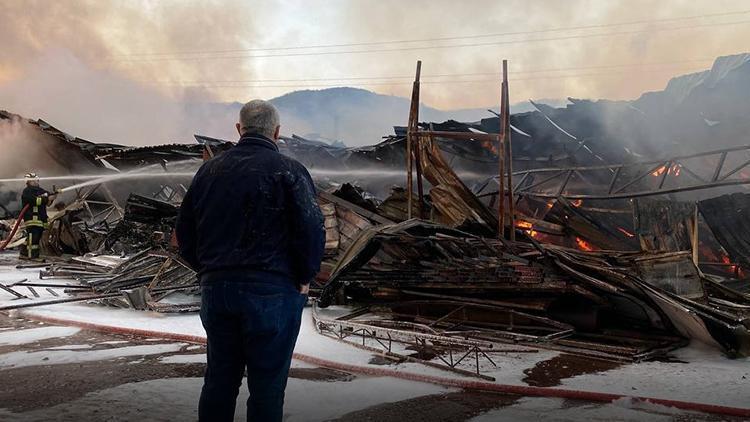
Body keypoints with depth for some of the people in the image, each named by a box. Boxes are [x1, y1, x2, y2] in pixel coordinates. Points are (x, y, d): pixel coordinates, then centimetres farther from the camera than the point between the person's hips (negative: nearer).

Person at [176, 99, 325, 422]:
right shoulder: (288, 170, -7)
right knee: (267, 387, 5)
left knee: (219, 381, 17)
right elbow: (312, 231, -15)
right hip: (273, 292, -5)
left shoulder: (209, 170, 10)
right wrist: (305, 278, -1)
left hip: (215, 288, 5)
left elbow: (185, 232, 12)